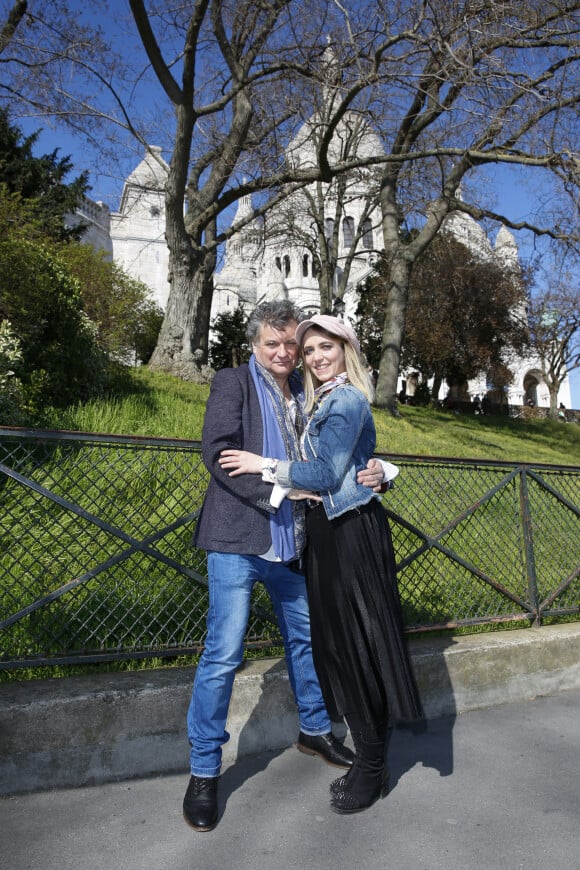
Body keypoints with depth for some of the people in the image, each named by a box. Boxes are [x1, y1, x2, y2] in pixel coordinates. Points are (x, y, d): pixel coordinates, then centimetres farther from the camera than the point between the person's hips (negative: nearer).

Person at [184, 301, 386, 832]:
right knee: (223, 654, -2)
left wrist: (372, 472, -8)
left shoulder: (307, 393, 11)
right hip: (238, 540, -5)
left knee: (306, 638, 20)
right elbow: (218, 452, -16)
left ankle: (315, 730, 43)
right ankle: (204, 771, 16)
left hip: (291, 542, 6)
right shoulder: (233, 383, -4)